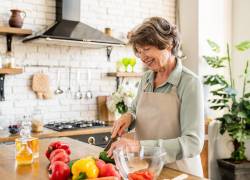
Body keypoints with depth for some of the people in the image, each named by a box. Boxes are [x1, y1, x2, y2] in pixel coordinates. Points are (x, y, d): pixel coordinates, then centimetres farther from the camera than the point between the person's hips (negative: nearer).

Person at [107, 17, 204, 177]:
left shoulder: (190, 83, -18)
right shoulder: (147, 78, 1)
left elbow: (193, 143, -24)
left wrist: (141, 145, -32)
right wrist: (128, 117, -7)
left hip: (179, 172, -5)